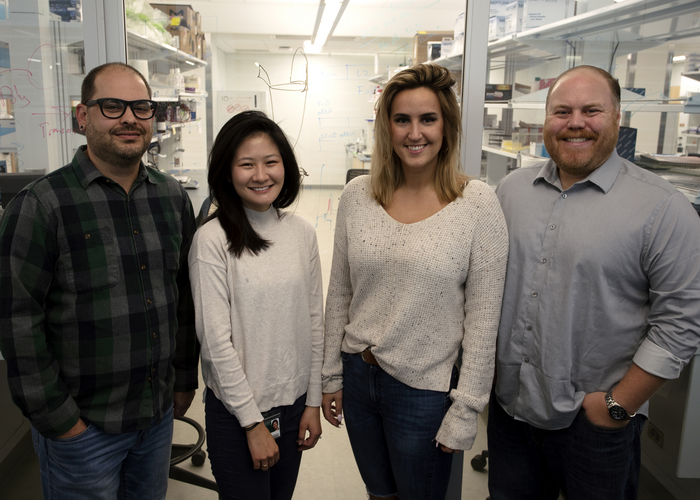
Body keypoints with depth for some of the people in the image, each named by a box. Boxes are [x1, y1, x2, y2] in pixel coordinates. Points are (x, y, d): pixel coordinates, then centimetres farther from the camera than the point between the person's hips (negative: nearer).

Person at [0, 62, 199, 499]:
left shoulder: (173, 197, 2)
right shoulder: (41, 205, -13)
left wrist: (185, 379, 10)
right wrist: (59, 420, -11)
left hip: (159, 414, 5)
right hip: (82, 428, -4)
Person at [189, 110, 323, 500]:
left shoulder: (302, 232, -1)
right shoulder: (213, 240, -15)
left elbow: (314, 322, 4)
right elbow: (216, 340, -14)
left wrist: (314, 401, 5)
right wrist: (253, 421, -11)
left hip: (294, 403, 4)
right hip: (235, 410, -4)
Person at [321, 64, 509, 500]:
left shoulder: (478, 203, -14)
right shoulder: (358, 195, -3)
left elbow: (483, 319, -11)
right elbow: (339, 295, 5)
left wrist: (465, 411, -10)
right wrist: (332, 376, 8)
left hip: (424, 388, -3)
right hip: (357, 375, 4)